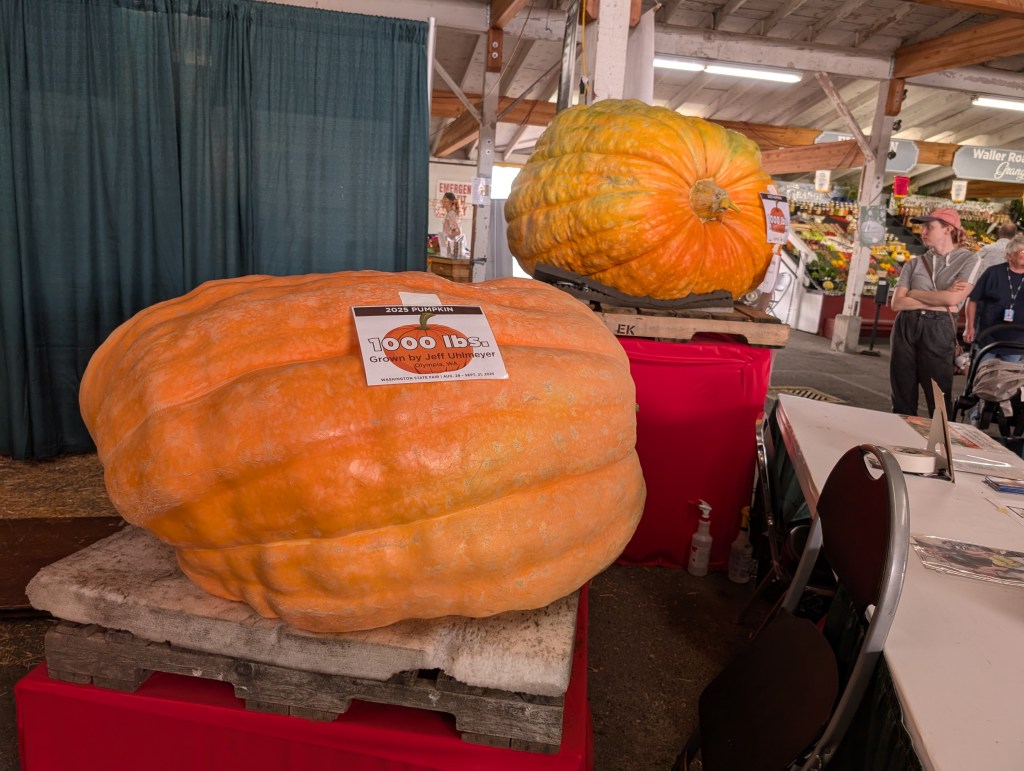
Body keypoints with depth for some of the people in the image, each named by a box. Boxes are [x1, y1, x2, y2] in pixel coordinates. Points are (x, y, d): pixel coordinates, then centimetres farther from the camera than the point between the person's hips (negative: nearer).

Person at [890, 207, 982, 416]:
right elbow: (897, 303, -1)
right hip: (905, 327, 3)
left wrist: (914, 293, -1)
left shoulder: (969, 260, 2)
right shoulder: (914, 263, 10)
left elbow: (952, 299, -12)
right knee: (902, 398, 8)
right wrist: (937, 302, -9)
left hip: (939, 330, -3)